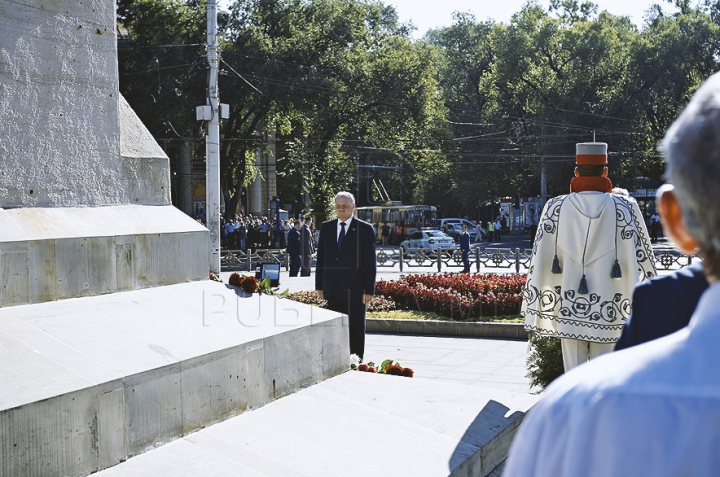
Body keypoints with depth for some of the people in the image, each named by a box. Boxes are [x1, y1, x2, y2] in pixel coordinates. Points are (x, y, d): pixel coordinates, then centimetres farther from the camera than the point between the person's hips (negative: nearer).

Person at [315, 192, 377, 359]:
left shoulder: (364, 229, -1)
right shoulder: (326, 227, 10)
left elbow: (370, 262, -3)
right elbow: (320, 258, 12)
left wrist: (369, 289, -8)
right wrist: (319, 286, 7)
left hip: (354, 289, -3)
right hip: (332, 289, 4)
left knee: (356, 329, 1)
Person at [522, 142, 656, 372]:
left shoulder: (556, 208, 0)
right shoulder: (625, 208, -3)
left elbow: (540, 262, 2)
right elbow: (641, 258, 0)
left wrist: (535, 310, 8)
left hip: (569, 310, 1)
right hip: (607, 312, -1)